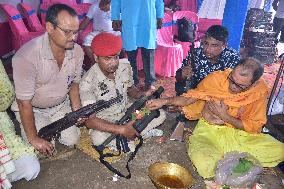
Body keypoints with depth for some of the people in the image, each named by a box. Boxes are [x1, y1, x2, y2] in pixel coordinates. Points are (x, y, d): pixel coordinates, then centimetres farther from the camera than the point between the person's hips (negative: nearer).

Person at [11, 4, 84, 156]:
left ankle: (51, 125, 30)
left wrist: (77, 111, -15)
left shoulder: (77, 51, -17)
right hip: (31, 108, -4)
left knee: (72, 140, 0)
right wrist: (33, 139, -18)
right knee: (43, 148, -9)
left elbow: (74, 83, 0)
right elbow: (24, 103, -26)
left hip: (60, 105, 4)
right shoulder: (27, 56, -34)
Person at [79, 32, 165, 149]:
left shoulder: (125, 68, -10)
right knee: (98, 138, -36)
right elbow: (89, 120, -28)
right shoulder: (88, 82, -25)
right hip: (105, 123, -4)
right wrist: (121, 130, -36)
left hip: (127, 113, 5)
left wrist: (142, 95, -15)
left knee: (160, 115, -7)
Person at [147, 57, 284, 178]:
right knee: (203, 163, -32)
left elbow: (254, 126, -7)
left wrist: (225, 116, -19)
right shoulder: (217, 78, -16)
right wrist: (165, 101, -17)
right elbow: (190, 97, -5)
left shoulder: (260, 90, -12)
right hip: (209, 128, -2)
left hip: (239, 131, 3)